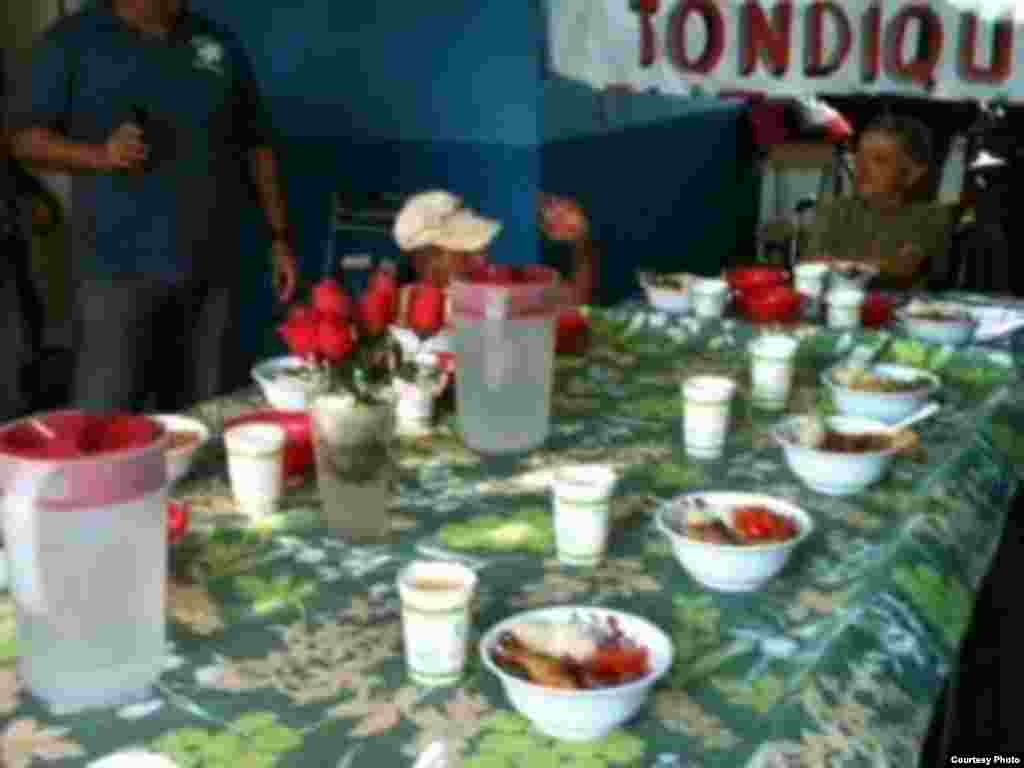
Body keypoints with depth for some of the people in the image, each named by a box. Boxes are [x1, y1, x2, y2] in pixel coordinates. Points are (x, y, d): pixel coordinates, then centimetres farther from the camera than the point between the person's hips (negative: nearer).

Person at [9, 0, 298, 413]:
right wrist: (100, 155, -16)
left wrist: (279, 236, 10)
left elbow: (256, 147, 16)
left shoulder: (219, 44, 14)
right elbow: (26, 137, 2)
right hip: (119, 268, -3)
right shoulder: (71, 40, 4)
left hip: (212, 266, 3)